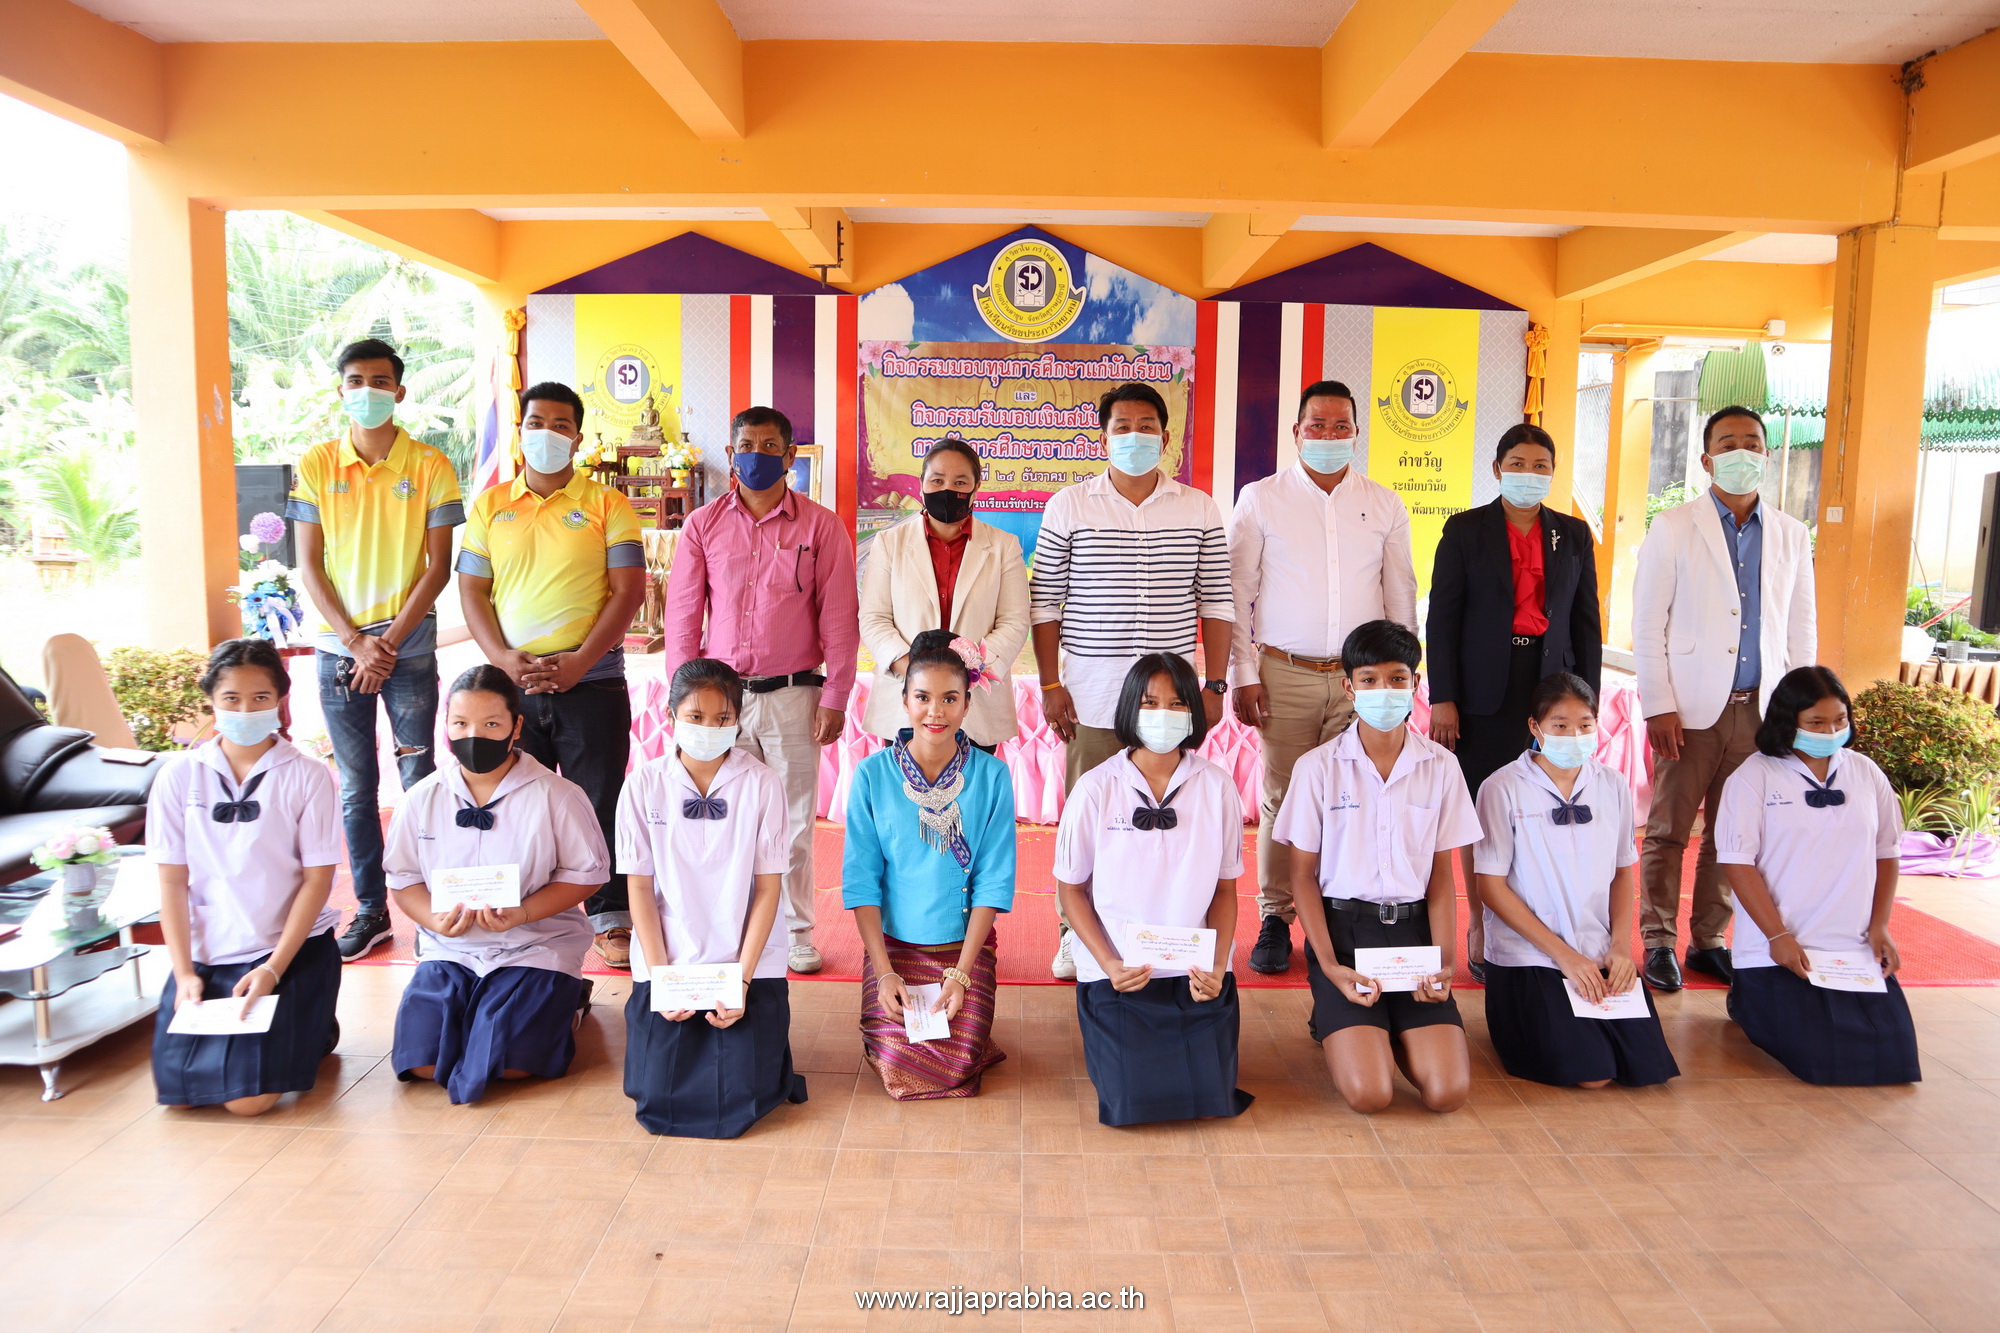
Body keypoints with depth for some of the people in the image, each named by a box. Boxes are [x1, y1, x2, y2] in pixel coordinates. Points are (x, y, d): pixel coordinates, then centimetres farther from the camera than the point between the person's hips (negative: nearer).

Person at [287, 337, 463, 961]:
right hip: (338, 646, 2)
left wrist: (389, 642, -9)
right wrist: (354, 641, -7)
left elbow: (438, 565, -3)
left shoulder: (430, 466, -1)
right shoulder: (316, 465, 5)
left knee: (419, 778, 1)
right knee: (356, 786, 8)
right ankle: (370, 910, 18)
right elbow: (309, 565, 3)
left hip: (408, 645, -2)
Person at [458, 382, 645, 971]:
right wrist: (504, 660, -8)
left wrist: (577, 663, -13)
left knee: (599, 803, 2)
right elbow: (472, 591, 8)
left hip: (592, 681, -2)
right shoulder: (489, 505, 11)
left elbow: (628, 591, -4)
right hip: (511, 681, 3)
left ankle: (611, 920, 14)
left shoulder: (607, 505, 3)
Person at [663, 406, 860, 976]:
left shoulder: (821, 527, 3)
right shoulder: (704, 524, 8)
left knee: (793, 818, 5)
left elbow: (838, 619, 2)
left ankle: (797, 934, 18)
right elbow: (682, 614, 8)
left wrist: (835, 698, -4)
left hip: (793, 694, -1)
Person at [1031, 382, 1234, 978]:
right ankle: (1078, 934, 17)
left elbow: (1216, 603, 8)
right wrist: (1050, 684, -2)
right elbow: (1044, 601, 3)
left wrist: (1215, 685, 3)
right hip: (1091, 691, -1)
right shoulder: (1069, 506, 2)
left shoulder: (1199, 510, 6)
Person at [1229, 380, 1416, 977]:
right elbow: (1235, 591, 3)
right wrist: (1242, 674, -3)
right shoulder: (1260, 499, 3)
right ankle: (1275, 918, 14)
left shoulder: (1385, 505, 10)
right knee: (1281, 798, 1)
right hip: (1285, 676, -1)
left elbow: (1400, 593, 13)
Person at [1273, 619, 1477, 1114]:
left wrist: (1444, 962, -7)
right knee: (1369, 1093, -17)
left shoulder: (1440, 766, 2)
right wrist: (1330, 966, -12)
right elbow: (1303, 875, -1)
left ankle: (1389, 1029, 18)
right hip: (1343, 928, -2)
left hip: (1412, 928, 2)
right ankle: (1337, 1022, 15)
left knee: (1448, 1091, -13)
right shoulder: (1318, 767, -5)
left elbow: (1441, 874, 6)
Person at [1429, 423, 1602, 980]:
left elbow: (1586, 621, 12)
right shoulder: (1465, 530, 2)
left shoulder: (1574, 534, 11)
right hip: (1485, 691, -2)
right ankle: (1480, 928, 14)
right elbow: (1442, 617, -2)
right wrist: (1442, 699, -8)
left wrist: (1588, 699, 5)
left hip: (1551, 685, 2)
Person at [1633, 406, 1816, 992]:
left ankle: (1709, 942, 20)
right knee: (1668, 831, 1)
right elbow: (1647, 625, -3)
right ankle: (1659, 943, 12)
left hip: (1758, 708, 3)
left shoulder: (1791, 536, 11)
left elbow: (1800, 631, 13)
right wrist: (1658, 706, -9)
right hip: (1690, 708, -3)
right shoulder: (1674, 529, 0)